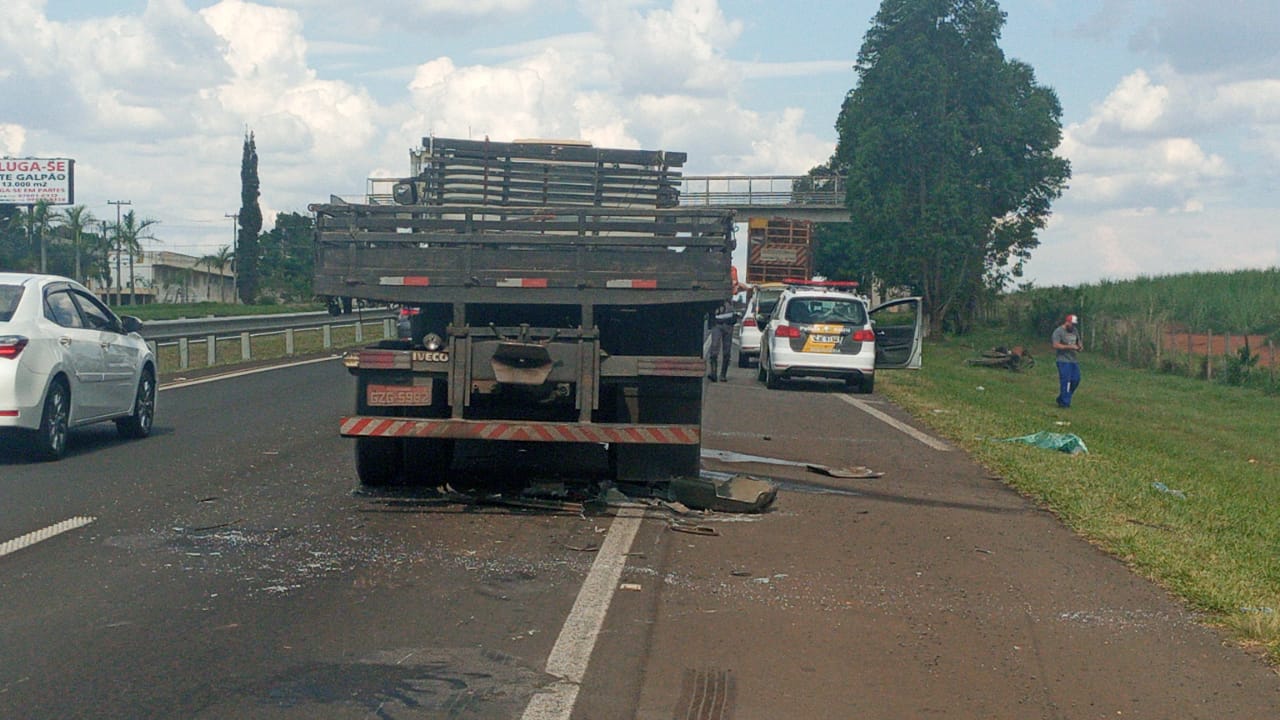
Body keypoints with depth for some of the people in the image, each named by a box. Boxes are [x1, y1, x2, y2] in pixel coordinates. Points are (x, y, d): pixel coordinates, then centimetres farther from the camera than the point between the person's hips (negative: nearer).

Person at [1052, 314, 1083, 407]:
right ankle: (1064, 403, -3)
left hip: (1074, 360, 8)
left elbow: (1078, 341, 25)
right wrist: (1069, 347, -22)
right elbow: (1055, 345, -18)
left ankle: (1061, 399, 20)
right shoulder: (1058, 331, -10)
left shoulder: (1075, 330, 14)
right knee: (1065, 382, -9)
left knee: (1076, 380, 6)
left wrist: (1080, 346, 1)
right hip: (1063, 360, -8)